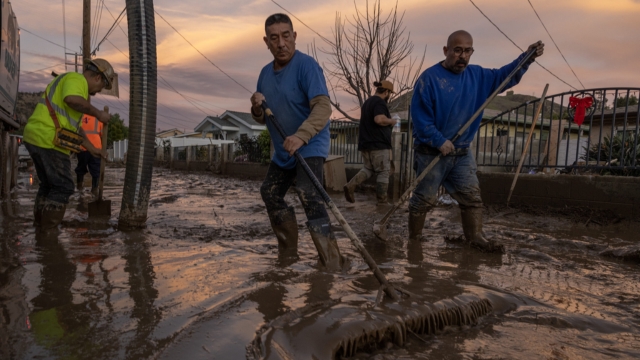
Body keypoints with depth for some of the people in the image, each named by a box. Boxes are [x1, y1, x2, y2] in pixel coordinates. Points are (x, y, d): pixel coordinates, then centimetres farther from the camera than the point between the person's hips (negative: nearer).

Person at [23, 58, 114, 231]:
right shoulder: (77, 79, -5)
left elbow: (75, 126, 31)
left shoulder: (74, 83, 26)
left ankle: (40, 226, 30)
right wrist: (97, 113, -18)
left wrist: (91, 148, 32)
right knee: (63, 187, -2)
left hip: (35, 137, 10)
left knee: (48, 184, 21)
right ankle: (48, 231, 0)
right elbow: (73, 100, -31)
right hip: (48, 140, -10)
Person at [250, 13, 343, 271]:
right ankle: (288, 250, 33)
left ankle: (331, 262, -27)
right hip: (282, 151, 9)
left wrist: (300, 136, -45)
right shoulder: (265, 73, 6)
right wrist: (257, 106, -12)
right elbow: (261, 119, 12)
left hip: (310, 146, -9)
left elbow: (323, 107, -30)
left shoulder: (306, 65, -17)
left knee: (308, 194, -28)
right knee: (270, 194, 17)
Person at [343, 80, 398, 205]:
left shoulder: (367, 102, 19)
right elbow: (379, 119, -29)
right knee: (383, 172, 1)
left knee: (369, 168, 17)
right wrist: (391, 121, -11)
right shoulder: (380, 102, -12)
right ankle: (382, 201, 4)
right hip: (379, 144, -9)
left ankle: (350, 185, -3)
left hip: (365, 143, 9)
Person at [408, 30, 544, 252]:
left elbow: (505, 76, 20)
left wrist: (526, 58, 3)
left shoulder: (477, 75, 8)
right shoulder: (429, 78, -14)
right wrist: (440, 141, -21)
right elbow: (419, 116, -17)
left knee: (471, 196, 6)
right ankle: (414, 239, 16)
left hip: (462, 153, 6)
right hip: (431, 153, -6)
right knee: (425, 199, 2)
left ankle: (476, 237, 14)